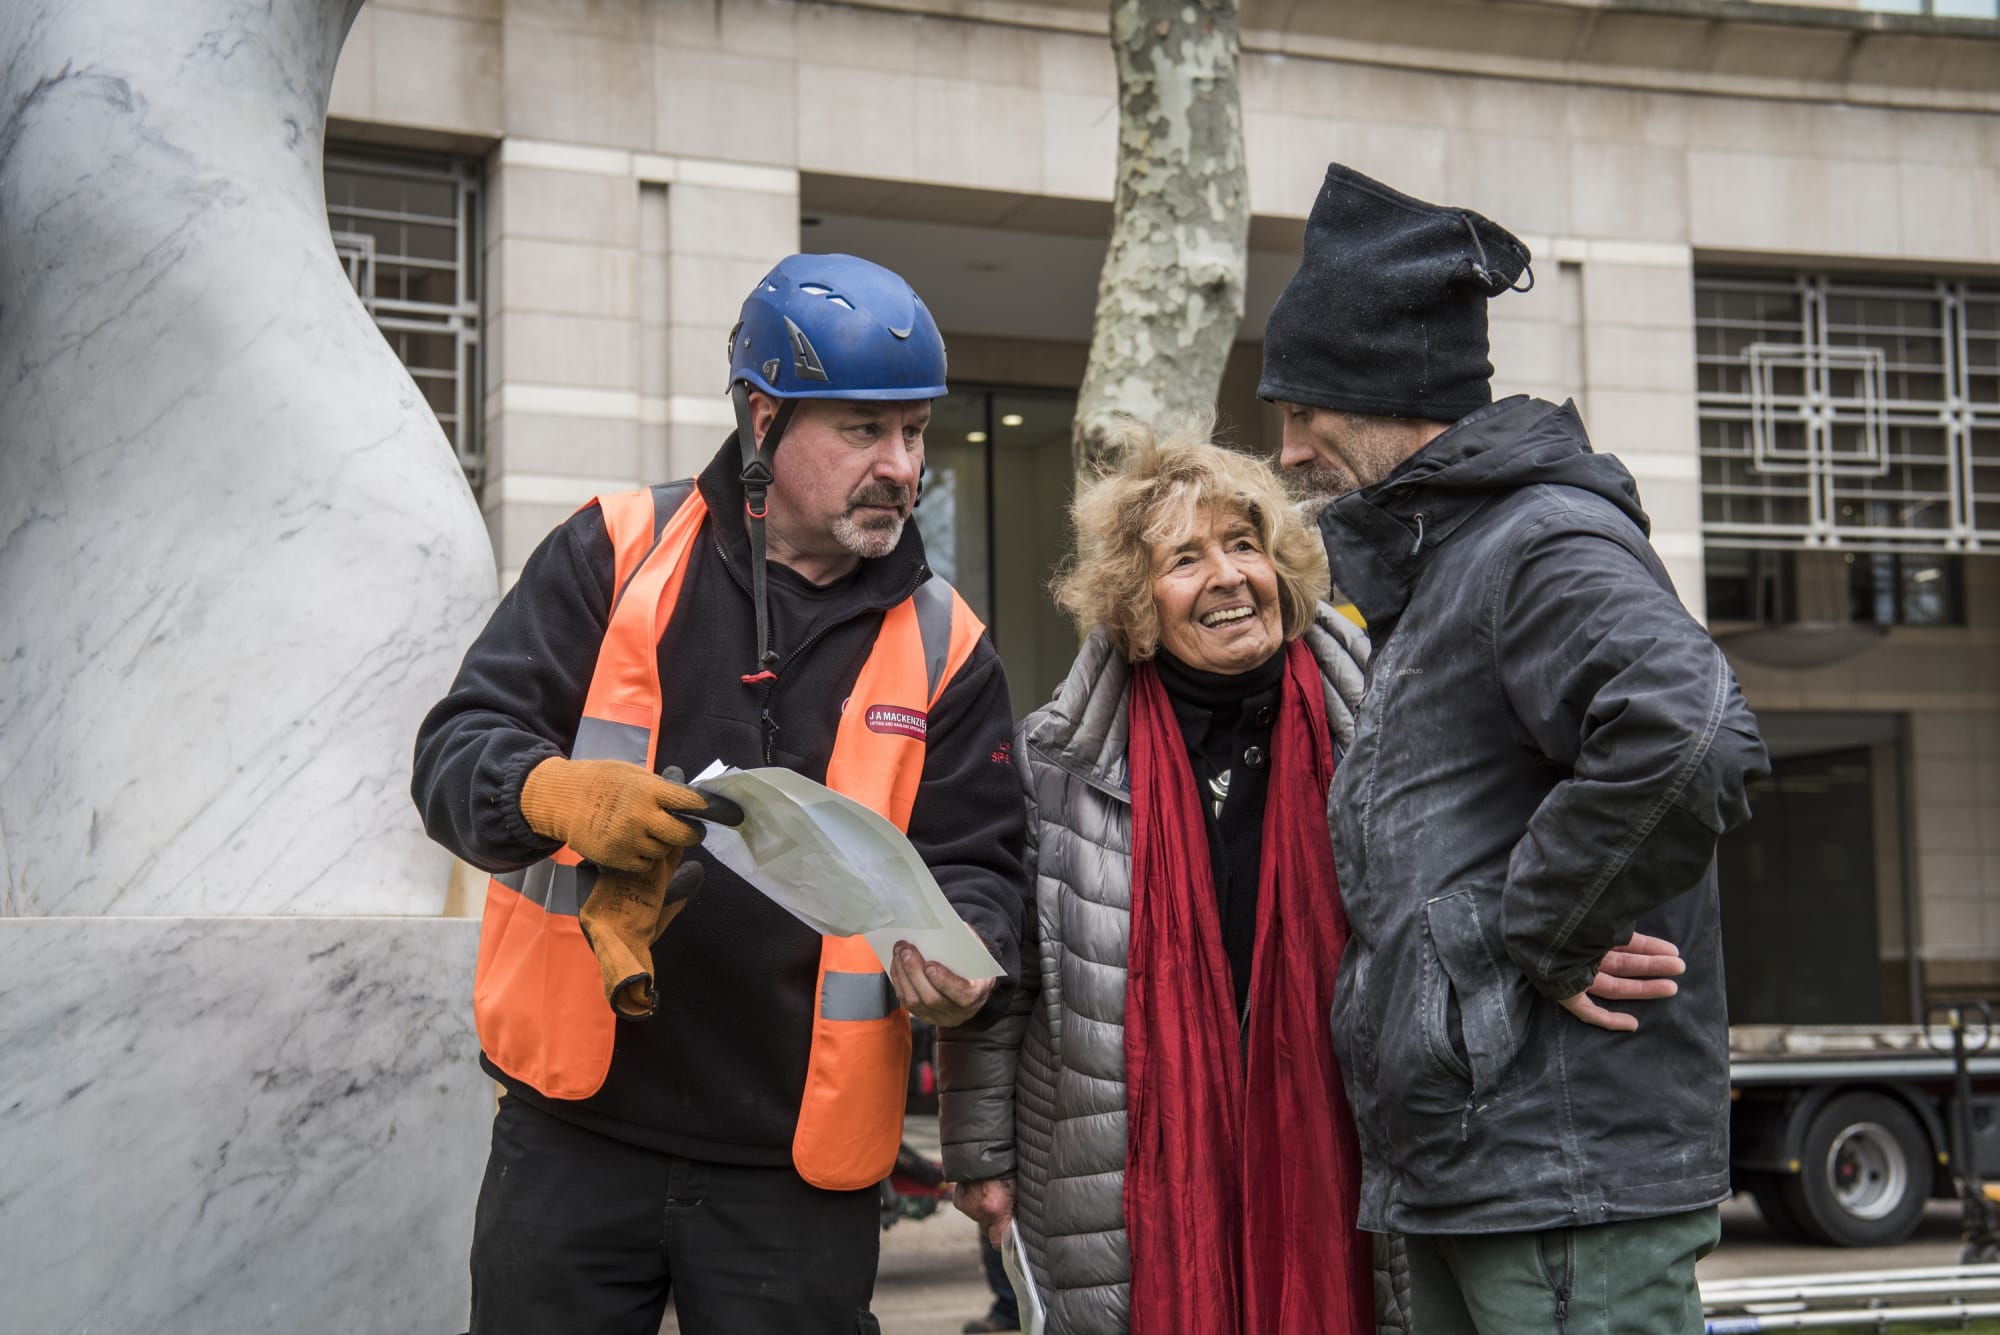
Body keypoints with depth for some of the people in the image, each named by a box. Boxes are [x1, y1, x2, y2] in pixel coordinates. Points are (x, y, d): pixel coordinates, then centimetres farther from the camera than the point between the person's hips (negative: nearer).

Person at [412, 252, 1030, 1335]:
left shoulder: (942, 645, 5)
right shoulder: (616, 556, 1)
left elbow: (975, 864, 6)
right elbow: (455, 751, -3)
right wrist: (563, 795, -25)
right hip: (573, 1134, -1)